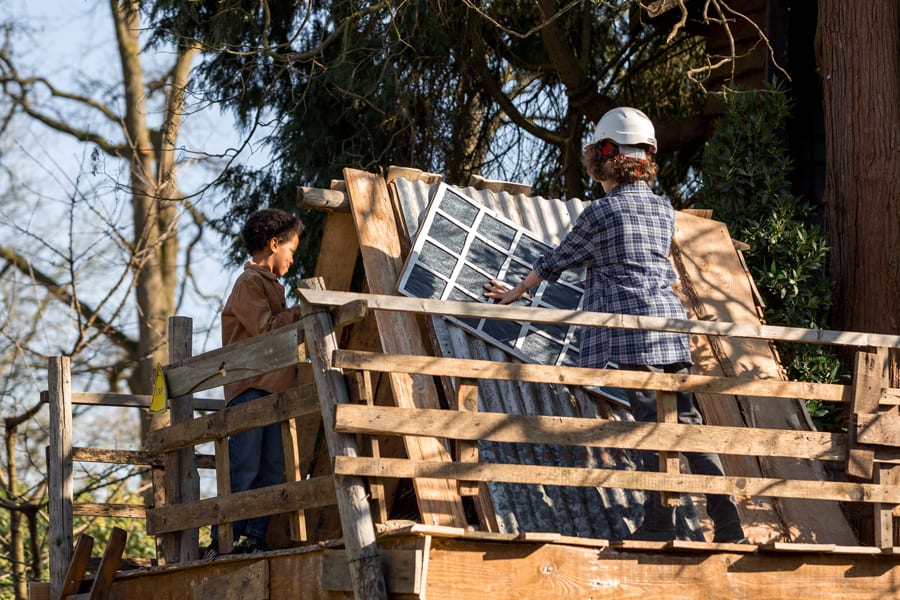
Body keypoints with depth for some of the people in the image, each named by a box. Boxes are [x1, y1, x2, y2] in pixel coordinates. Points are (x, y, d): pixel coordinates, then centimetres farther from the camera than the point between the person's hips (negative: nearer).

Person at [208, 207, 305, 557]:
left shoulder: (269, 284, 26)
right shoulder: (250, 283, -4)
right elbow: (265, 329, -14)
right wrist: (301, 312, -8)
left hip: (272, 389, 9)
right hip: (250, 388, -9)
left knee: (272, 469, 1)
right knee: (245, 468, -13)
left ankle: (254, 538, -1)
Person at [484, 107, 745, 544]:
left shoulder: (600, 213, -3)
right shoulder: (664, 209, 14)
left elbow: (557, 260, 9)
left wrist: (516, 292, 26)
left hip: (634, 329, -6)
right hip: (672, 326, 6)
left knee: (654, 425, -7)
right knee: (686, 421, 5)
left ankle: (658, 526, -5)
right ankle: (727, 522, 0)